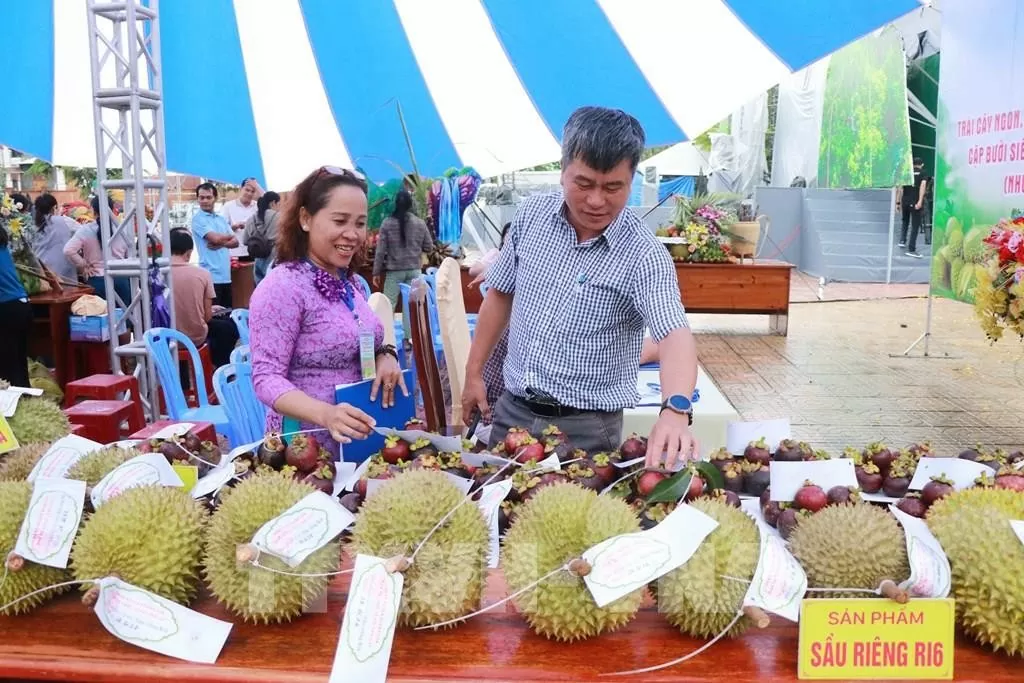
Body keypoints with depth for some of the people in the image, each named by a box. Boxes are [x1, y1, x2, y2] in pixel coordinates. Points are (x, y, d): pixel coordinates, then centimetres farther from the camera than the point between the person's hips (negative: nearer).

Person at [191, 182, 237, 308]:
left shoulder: (221, 219, 17)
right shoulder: (198, 219, -5)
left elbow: (235, 241, 9)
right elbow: (215, 238, -17)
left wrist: (221, 243, -11)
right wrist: (228, 236, 4)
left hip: (226, 275, 7)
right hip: (211, 276, -7)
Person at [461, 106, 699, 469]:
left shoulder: (645, 255, -18)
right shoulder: (531, 213, -3)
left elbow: (675, 336, -31)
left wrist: (675, 409, -50)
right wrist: (474, 373, 9)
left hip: (586, 427, -4)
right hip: (512, 409, 4)